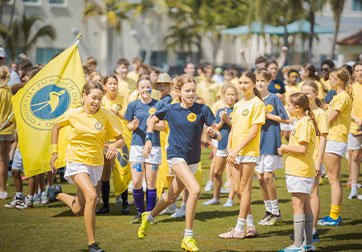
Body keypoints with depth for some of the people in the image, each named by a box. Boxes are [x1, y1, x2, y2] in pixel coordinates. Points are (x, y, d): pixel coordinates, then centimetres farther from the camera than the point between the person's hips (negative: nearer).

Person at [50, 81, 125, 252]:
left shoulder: (106, 116, -7)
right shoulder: (73, 114, -8)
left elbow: (121, 139, -3)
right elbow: (56, 127, 11)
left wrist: (114, 146, -25)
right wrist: (54, 152, 7)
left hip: (95, 163, 3)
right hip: (76, 160, -3)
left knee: (78, 210, 10)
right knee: (91, 196, -28)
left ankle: (60, 195, 45)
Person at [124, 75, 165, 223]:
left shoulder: (159, 105, 3)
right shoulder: (133, 105, 6)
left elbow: (162, 126, 3)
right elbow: (128, 126, 10)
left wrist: (153, 124, -17)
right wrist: (134, 125, -13)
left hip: (154, 146, -1)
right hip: (137, 145, 1)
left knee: (151, 182, 1)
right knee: (136, 182, -2)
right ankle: (140, 213, 13)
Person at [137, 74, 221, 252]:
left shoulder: (203, 110, -6)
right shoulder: (170, 109, -6)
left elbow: (218, 135, -7)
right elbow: (153, 120, 13)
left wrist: (213, 133, -29)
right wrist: (148, 140, 1)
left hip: (193, 160, 4)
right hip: (176, 156, -4)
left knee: (172, 197, 19)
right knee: (195, 189, -26)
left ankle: (149, 217, 49)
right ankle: (188, 238, -20)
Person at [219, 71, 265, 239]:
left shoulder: (257, 103, -7)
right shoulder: (238, 105, 17)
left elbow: (254, 131, -13)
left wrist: (237, 149, -16)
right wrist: (229, 147, 3)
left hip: (249, 152, -8)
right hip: (235, 153, 8)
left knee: (244, 189, -4)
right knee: (238, 189, 7)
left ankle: (239, 229, -2)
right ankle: (251, 227, 16)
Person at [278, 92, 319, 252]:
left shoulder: (304, 123, -15)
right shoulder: (302, 122, 17)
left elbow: (302, 148, -23)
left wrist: (286, 147, -10)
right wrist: (286, 150, 9)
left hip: (299, 171, -10)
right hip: (303, 171, 10)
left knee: (298, 205, -8)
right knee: (306, 206, 12)